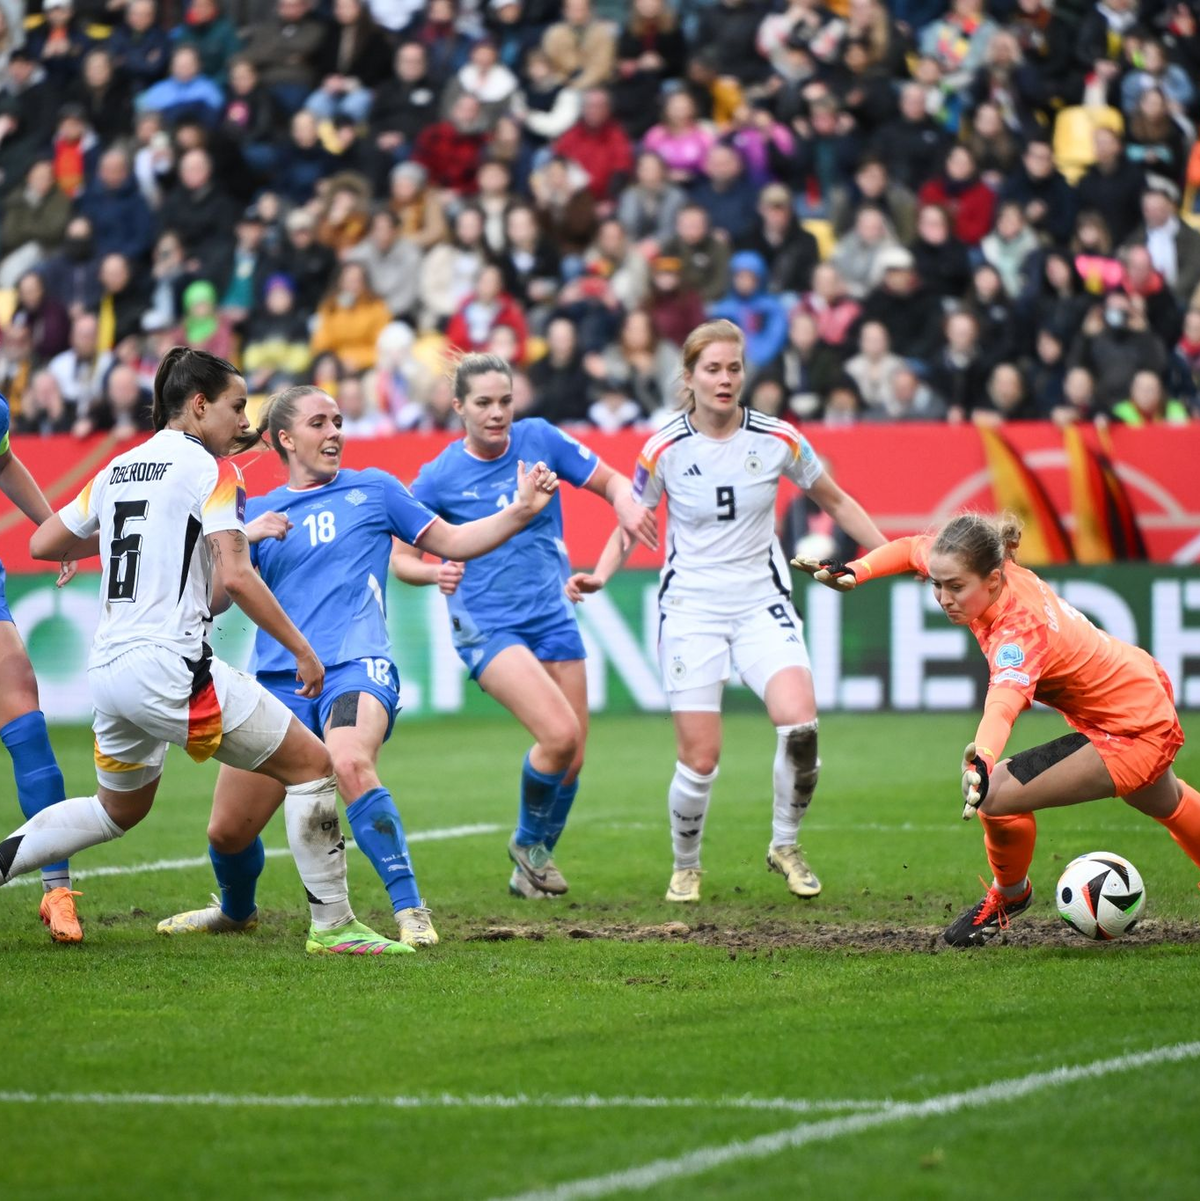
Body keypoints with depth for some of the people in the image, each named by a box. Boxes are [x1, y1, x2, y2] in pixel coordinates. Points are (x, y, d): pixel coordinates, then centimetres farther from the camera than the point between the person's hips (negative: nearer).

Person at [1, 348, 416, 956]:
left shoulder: (117, 469, 14)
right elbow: (235, 576, -17)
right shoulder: (210, 470, -6)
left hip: (107, 671, 8)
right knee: (312, 765, 2)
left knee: (119, 810, 29)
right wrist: (303, 650, -11)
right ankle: (331, 925, 0)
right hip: (172, 666, -8)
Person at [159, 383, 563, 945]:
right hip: (278, 681, 3)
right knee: (228, 830, 4)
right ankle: (236, 910, 38)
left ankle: (411, 912, -32)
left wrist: (520, 512, 3)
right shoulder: (257, 513, 15)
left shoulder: (373, 489, 14)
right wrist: (242, 541, -9)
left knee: (350, 766, -36)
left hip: (355, 667, -3)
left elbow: (451, 542, 16)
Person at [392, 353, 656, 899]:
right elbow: (399, 557, 1)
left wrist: (626, 504, -15)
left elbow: (610, 481, 8)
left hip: (552, 618, 4)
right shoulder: (439, 478, -7)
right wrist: (435, 572, -21)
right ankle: (528, 841, 5)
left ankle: (534, 861, 29)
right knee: (559, 734, -22)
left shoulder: (539, 439, -1)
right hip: (486, 626, -4)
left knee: (571, 757, 5)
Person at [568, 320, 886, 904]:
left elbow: (836, 502, 10)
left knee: (799, 721, -23)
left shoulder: (778, 440, -4)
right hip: (691, 608, -1)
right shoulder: (665, 449, -6)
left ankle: (785, 844, 1)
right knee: (699, 759, -7)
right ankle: (686, 866, 22)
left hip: (762, 603, 1)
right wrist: (600, 574, -11)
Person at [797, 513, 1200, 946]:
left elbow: (1005, 699, -61)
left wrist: (983, 761, -79)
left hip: (1133, 732, -10)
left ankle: (1009, 894, 8)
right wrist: (854, 570, -13)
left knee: (998, 796, -22)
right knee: (1162, 803, 38)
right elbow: (914, 549, 3)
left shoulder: (1023, 628, -39)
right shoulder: (994, 569, -17)